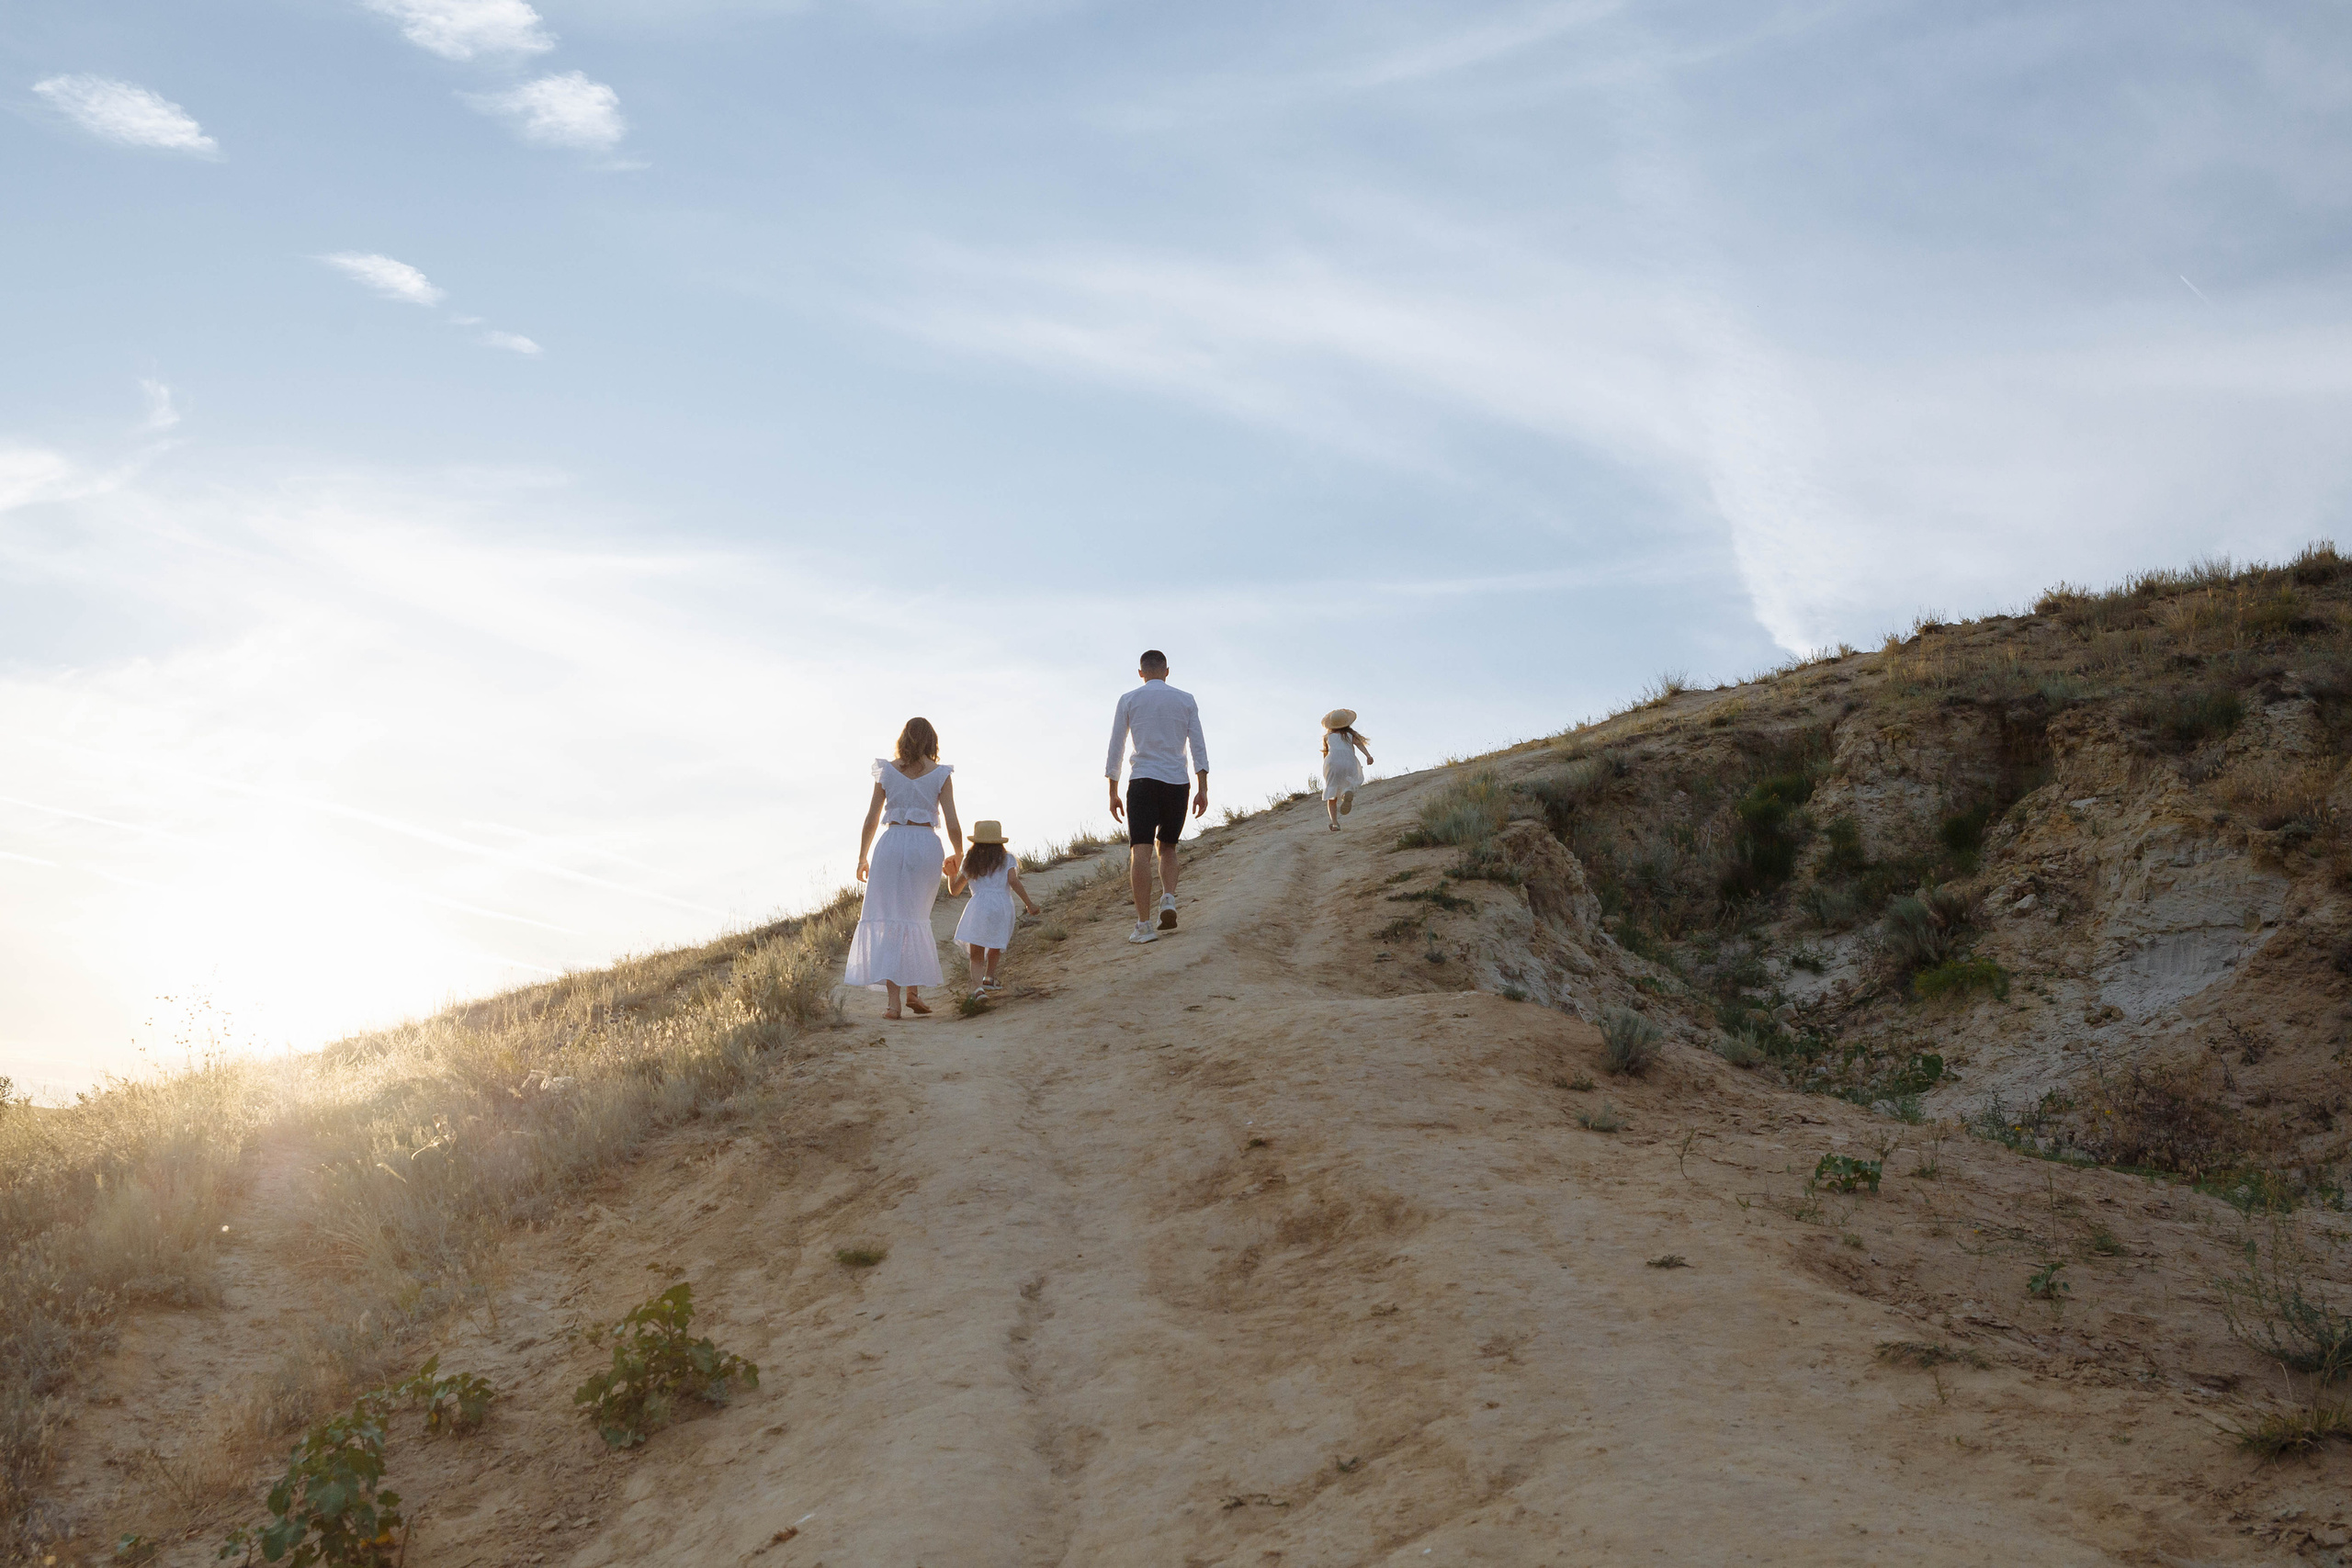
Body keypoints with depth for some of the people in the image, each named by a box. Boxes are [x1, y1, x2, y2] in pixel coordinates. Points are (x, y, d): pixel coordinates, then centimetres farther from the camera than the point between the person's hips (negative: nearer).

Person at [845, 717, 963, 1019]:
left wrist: (862, 858, 16)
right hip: (927, 844, 0)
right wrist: (958, 855, 18)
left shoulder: (886, 771, 6)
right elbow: (953, 825, 0)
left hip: (892, 842, 0)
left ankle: (893, 1001, -7)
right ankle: (914, 989, 11)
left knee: (890, 920, 1)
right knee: (916, 918, 18)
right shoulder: (940, 774, 4)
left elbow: (871, 820, 5)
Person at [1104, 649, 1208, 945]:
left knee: (1140, 850, -6)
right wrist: (1203, 789, 4)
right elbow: (1198, 746, 4)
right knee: (1168, 846, 19)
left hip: (1142, 781, -2)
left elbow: (1115, 749, 5)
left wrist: (1113, 793, 8)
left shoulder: (1129, 700, 7)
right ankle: (1168, 899, -5)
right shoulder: (1185, 700, 10)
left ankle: (1144, 925, -14)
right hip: (1177, 783, 2)